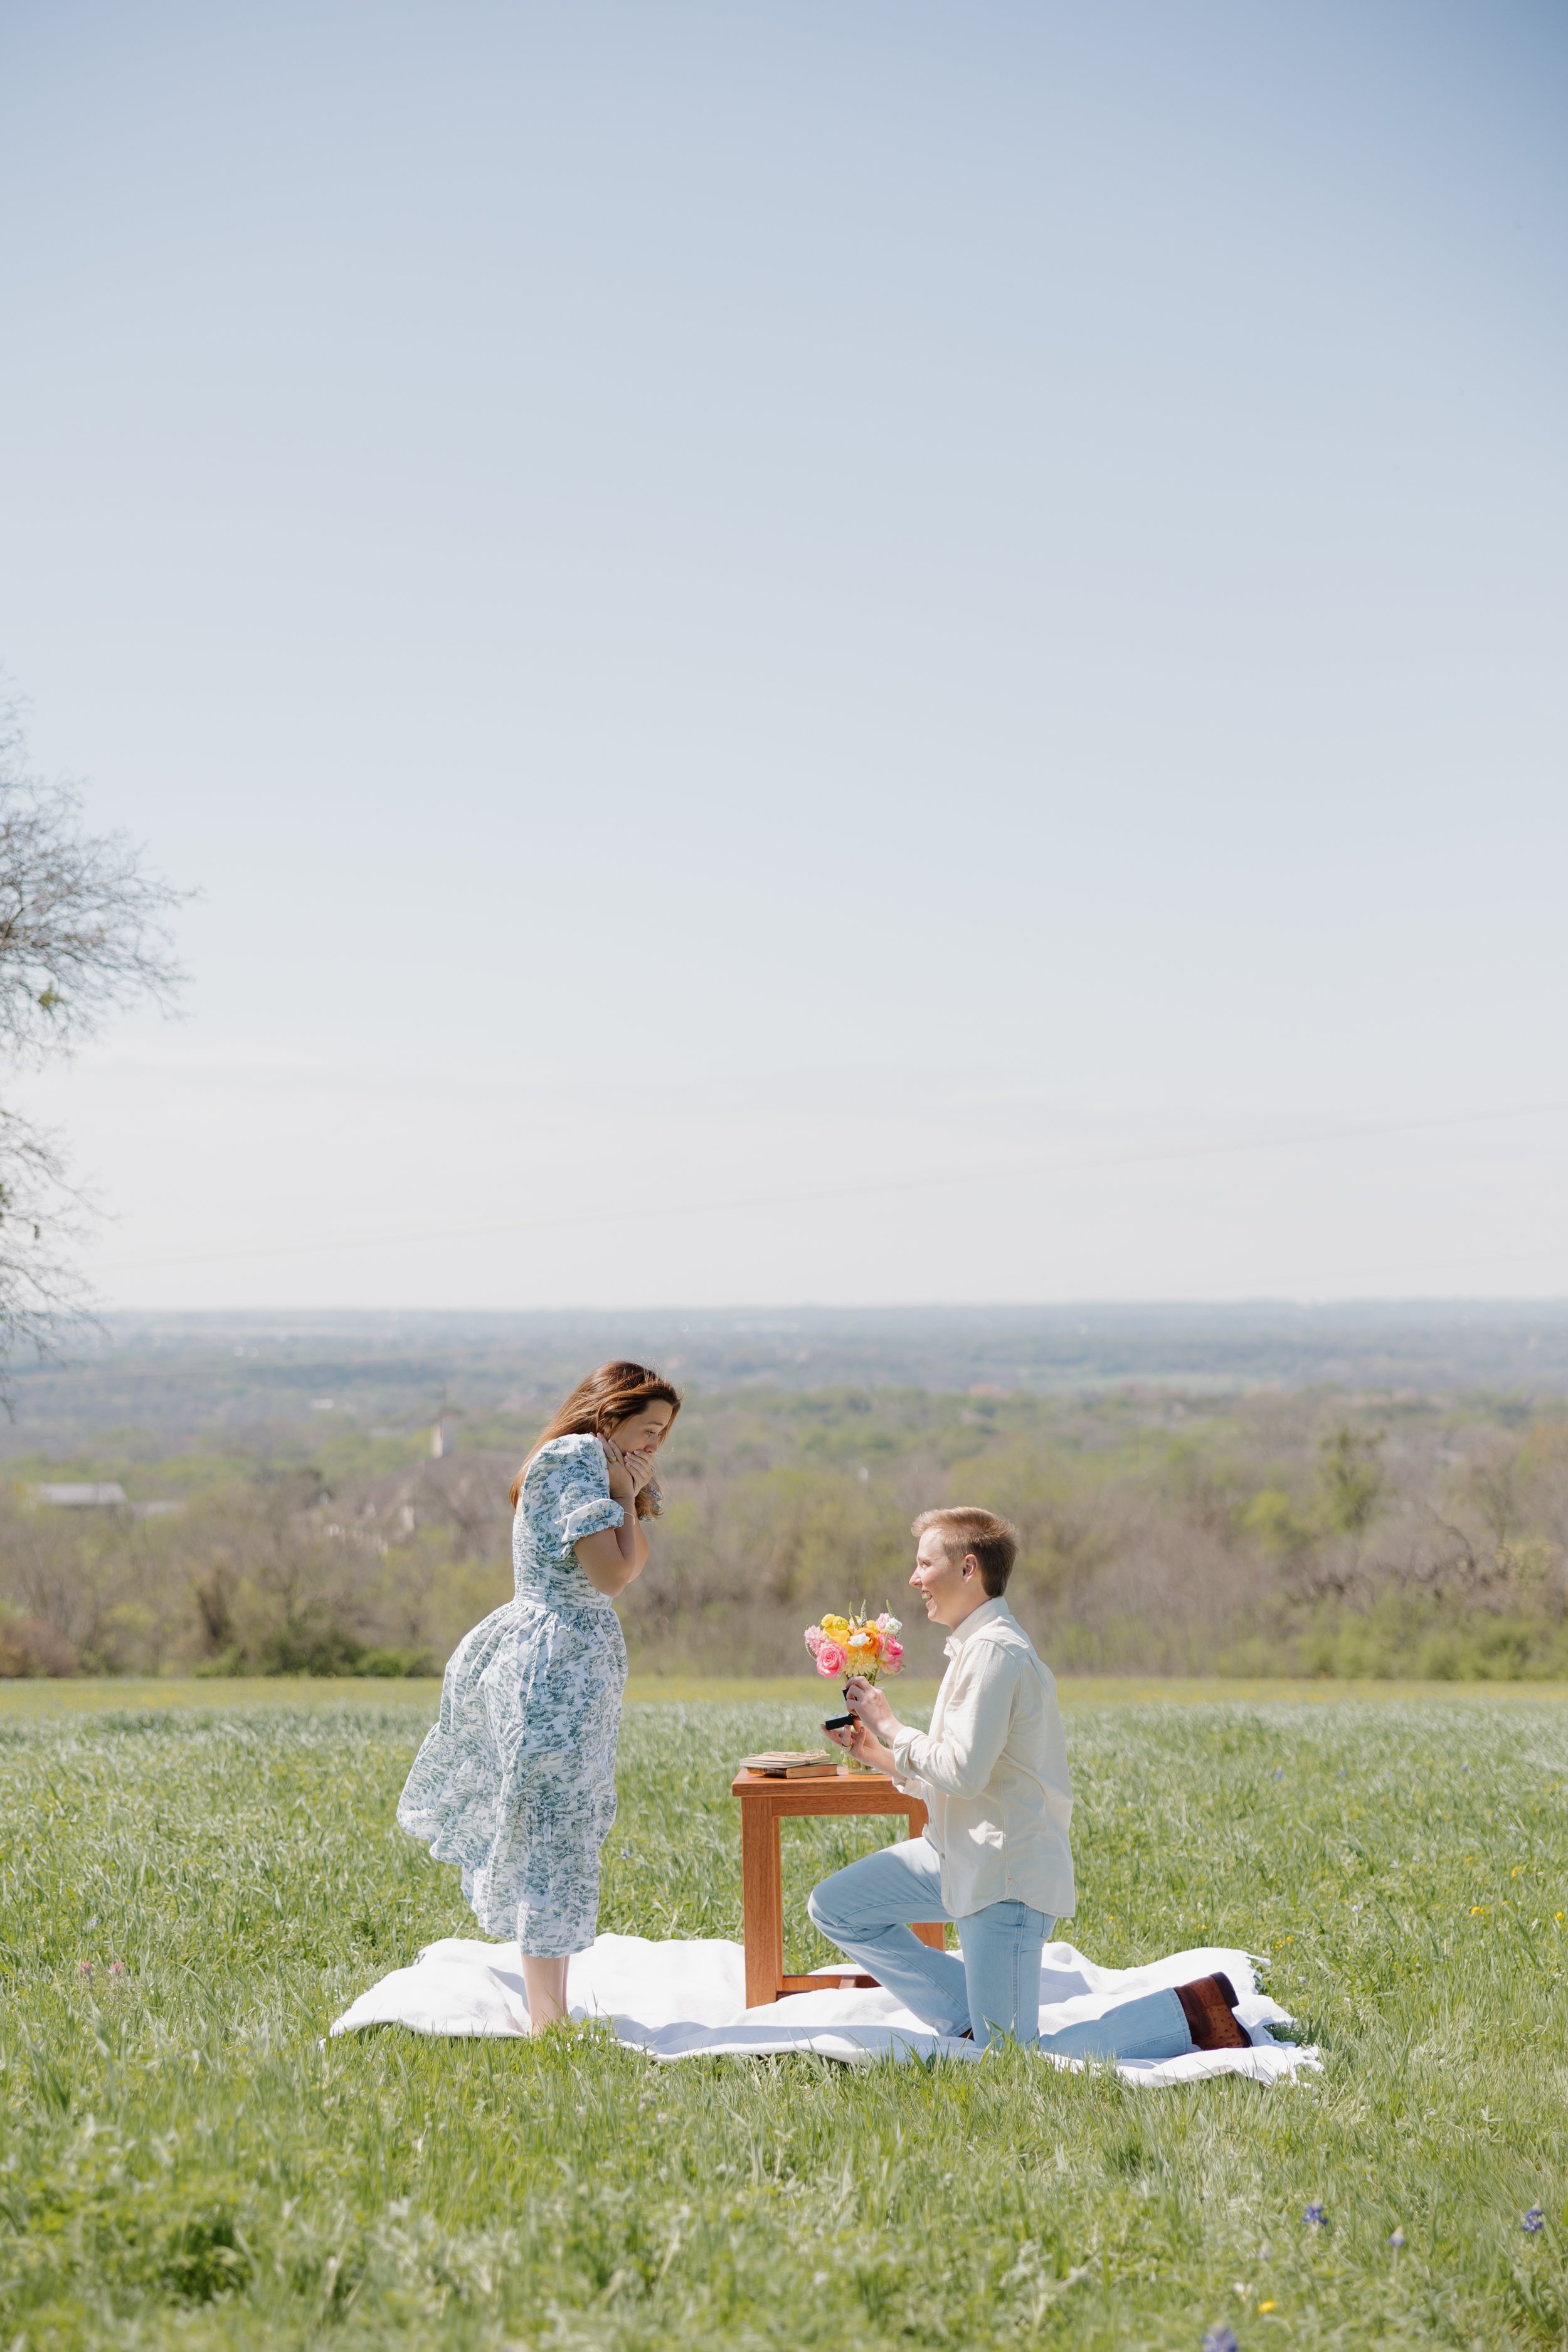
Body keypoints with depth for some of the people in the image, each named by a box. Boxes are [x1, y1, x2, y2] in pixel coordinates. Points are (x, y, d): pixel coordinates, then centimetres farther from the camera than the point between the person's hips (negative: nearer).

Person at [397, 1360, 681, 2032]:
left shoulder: (594, 1465, 17)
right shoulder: (575, 1457, -14)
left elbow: (637, 1562, 13)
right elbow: (612, 1574, -19)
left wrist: (631, 1496, 1)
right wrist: (624, 1497, -8)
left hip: (576, 1663, 10)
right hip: (558, 1661, -10)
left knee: (564, 1832, 13)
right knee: (555, 1833, -7)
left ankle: (549, 2008, 20)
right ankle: (546, 2020, -4)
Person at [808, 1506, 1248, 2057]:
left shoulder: (993, 1651, -18)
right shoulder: (978, 1645, 16)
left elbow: (964, 1773, -24)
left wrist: (891, 1729, -11)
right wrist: (880, 1755, 9)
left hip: (1007, 1871, -10)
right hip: (963, 1856, 10)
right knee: (834, 1907, 10)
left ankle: (1190, 2011, -2)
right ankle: (973, 2021, 9)